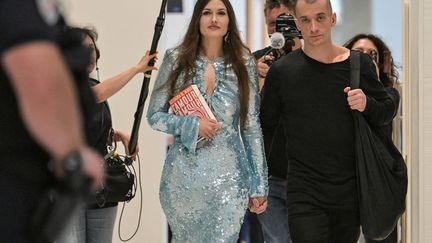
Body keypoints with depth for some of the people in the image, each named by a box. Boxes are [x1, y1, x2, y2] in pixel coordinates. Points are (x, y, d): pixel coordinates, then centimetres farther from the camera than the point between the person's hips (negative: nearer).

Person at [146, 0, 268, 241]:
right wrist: (192, 125, -12)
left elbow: (252, 127, 5)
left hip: (228, 176, -1)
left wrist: (259, 185, 3)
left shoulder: (244, 63, 3)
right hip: (184, 175, 1)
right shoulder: (176, 59, 2)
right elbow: (155, 115, 5)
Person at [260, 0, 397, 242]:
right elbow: (266, 126, 7)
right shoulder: (282, 70, -1)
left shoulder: (359, 63, 3)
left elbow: (388, 109, 13)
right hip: (304, 193, -2)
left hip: (350, 190, 2)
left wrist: (367, 105, -10)